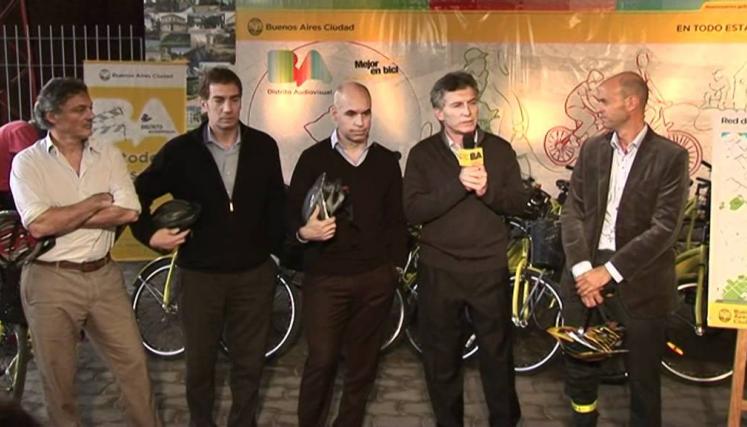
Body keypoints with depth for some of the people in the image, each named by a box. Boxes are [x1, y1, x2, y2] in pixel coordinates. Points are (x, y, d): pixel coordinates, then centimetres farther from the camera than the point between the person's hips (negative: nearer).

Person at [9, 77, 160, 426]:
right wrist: (97, 202, -12)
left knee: (133, 361, 10)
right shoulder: (28, 162, -6)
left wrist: (61, 219, -13)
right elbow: (38, 225, -20)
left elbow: (128, 212, -11)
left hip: (104, 277, 3)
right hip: (51, 281, -2)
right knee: (58, 377, 12)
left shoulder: (108, 155, 2)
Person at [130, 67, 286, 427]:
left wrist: (278, 245, 3)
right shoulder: (181, 150, -5)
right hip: (200, 273, -1)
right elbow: (139, 193, 5)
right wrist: (149, 234, -5)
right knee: (199, 361, 13)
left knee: (250, 361, 12)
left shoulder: (263, 146, -1)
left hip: (254, 272, 1)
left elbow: (276, 201, 7)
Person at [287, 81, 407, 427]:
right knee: (321, 360, -2)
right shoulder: (313, 159, 0)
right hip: (325, 277, -2)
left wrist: (396, 265, 7)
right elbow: (292, 215, -3)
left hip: (376, 278, 3)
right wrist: (304, 232, -24)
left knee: (363, 362, 10)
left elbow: (396, 219, 11)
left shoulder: (387, 161, 7)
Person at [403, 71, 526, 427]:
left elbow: (519, 202, 1)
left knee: (497, 354, 12)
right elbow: (413, 211, -12)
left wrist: (488, 190, -18)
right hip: (439, 271, 0)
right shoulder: (422, 154, -1)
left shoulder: (499, 148, 3)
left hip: (490, 269, 0)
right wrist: (457, 185, -23)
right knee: (441, 359, 12)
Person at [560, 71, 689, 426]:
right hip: (586, 273, 4)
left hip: (638, 282, -4)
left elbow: (664, 227, -13)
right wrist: (582, 268, -12)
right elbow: (572, 211, 2)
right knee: (579, 369, 15)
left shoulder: (670, 156, -6)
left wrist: (609, 272, -17)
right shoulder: (592, 149, 8)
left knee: (643, 380, 10)